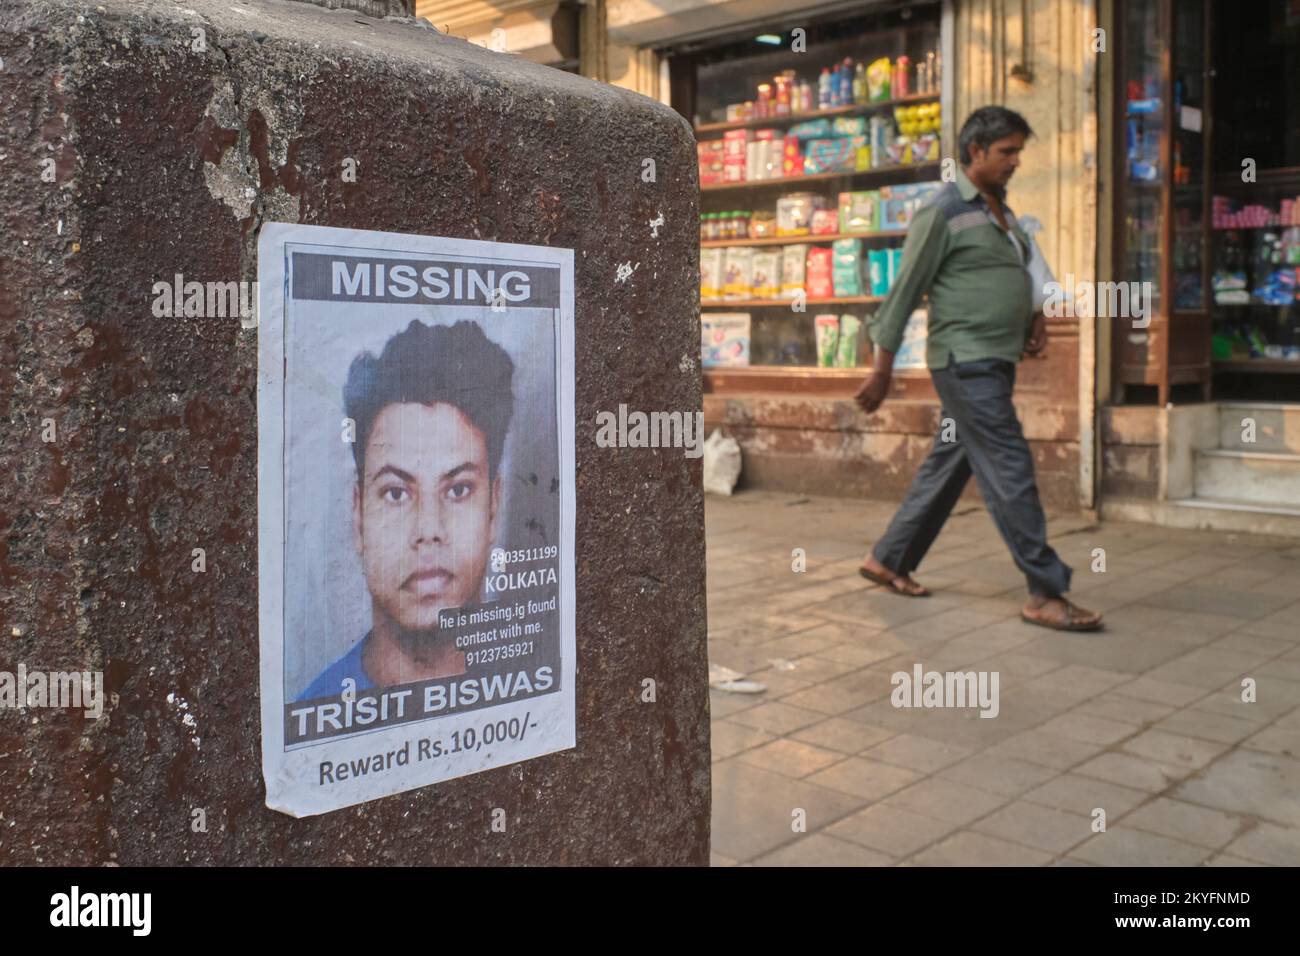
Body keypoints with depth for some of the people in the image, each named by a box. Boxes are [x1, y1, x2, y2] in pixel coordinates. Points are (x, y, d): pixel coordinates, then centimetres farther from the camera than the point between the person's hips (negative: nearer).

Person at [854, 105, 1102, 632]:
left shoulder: (1000, 210, 17)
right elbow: (904, 292, -10)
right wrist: (882, 369, -10)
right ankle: (1046, 593, -6)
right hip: (965, 361, -9)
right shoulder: (943, 211, -9)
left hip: (996, 361, 9)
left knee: (949, 466, 13)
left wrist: (1034, 315, 7)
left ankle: (888, 560, 25)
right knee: (1010, 470, -10)